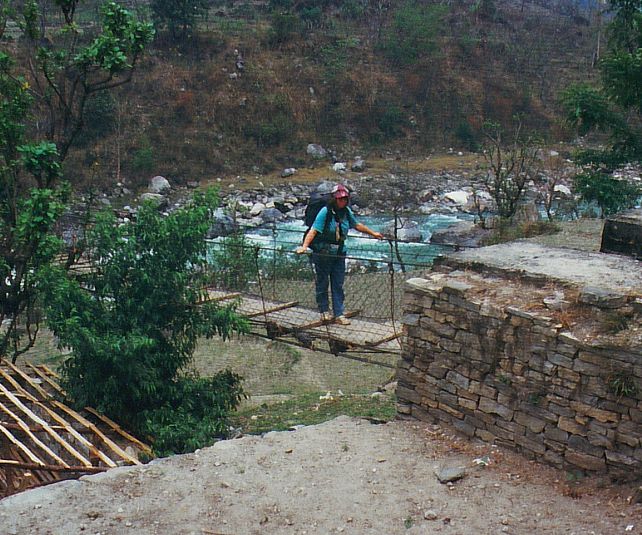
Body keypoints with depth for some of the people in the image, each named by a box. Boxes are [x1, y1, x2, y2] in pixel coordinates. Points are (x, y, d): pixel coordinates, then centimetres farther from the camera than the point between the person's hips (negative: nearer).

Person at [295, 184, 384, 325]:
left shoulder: (346, 211, 4)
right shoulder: (325, 211, -14)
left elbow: (356, 225, 22)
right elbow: (314, 230, -22)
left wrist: (373, 233, 32)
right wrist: (304, 246, -35)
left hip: (339, 253, 5)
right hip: (322, 253, -5)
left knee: (338, 284, 6)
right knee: (322, 283, 7)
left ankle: (339, 314, 10)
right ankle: (324, 311, 21)